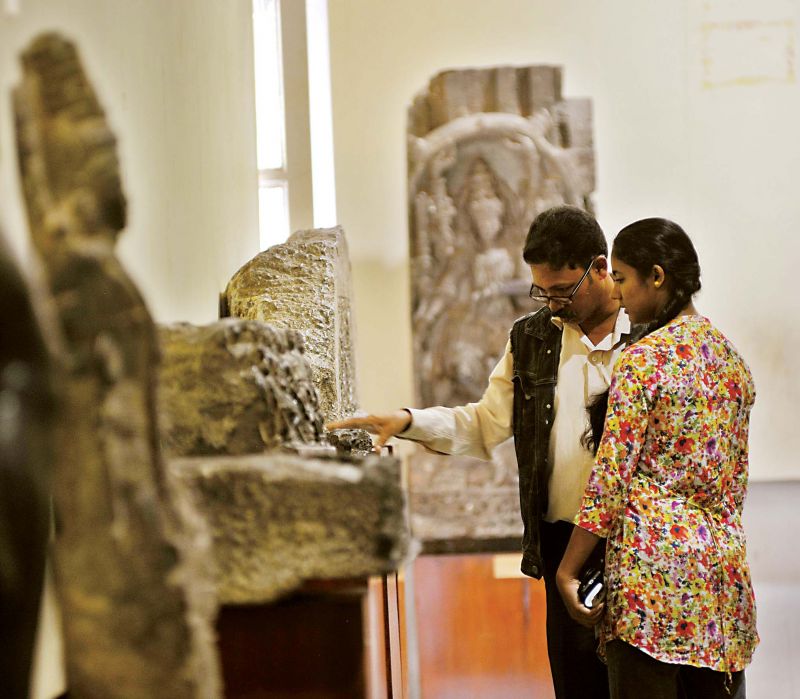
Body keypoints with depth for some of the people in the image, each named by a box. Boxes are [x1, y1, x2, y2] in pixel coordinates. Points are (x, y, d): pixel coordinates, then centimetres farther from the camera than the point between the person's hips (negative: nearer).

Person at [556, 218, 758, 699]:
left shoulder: (642, 361, -11)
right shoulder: (731, 356, 11)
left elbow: (611, 479, -13)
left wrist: (568, 570, -7)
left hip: (653, 560, -7)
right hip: (723, 564, 7)